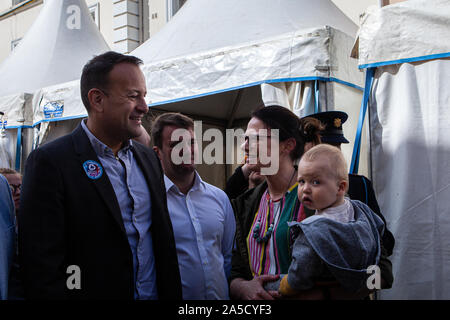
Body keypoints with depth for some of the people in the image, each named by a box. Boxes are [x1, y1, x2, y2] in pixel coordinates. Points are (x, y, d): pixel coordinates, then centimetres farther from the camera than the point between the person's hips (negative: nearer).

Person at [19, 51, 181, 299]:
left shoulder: (148, 158, 4)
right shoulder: (49, 162, -17)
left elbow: (164, 240, 8)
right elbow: (43, 268, -19)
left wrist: (173, 293, 5)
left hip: (157, 293, 6)